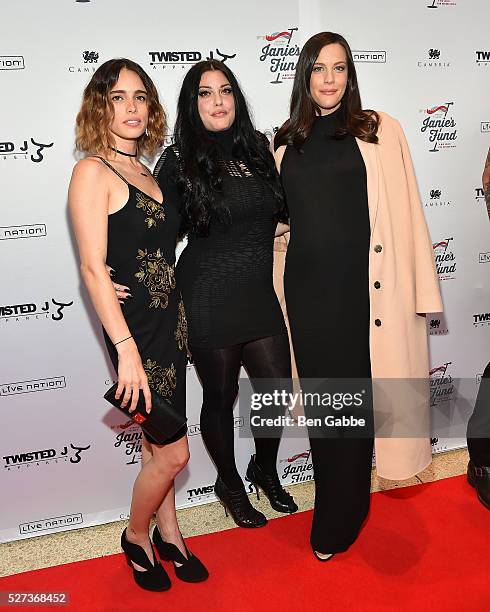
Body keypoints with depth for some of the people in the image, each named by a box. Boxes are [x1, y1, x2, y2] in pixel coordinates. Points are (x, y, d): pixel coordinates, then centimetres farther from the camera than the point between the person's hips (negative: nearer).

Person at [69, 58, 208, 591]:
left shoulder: (146, 173, 12)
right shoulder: (93, 171, -10)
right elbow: (93, 267, -17)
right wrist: (126, 349, -22)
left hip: (169, 323, 7)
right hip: (134, 328, -7)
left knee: (158, 444, 18)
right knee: (173, 452, 1)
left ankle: (169, 535, 36)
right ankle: (136, 536, 28)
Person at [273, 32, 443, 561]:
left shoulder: (379, 130, 4)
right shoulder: (286, 142, 13)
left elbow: (404, 213, -2)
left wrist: (416, 289, -7)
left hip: (364, 287, -3)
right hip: (307, 288, 3)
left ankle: (336, 524, 23)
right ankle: (337, 506, 31)